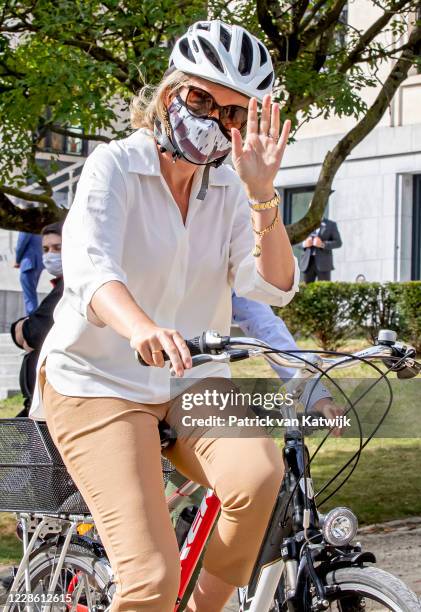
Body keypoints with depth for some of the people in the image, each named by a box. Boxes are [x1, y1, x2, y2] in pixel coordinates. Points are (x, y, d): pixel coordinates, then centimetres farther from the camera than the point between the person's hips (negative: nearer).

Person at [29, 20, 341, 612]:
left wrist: (262, 193, -23)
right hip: (99, 384, -4)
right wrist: (143, 329, -49)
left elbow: (272, 286, -8)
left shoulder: (228, 188, 4)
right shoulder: (115, 166, -10)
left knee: (259, 475, -29)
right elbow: (89, 268, -28)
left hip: (189, 382, 4)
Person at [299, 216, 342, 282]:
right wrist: (304, 244, -8)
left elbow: (338, 242, 0)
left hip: (323, 263, -3)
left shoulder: (331, 225, 6)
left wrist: (323, 245, -16)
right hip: (308, 262, 3)